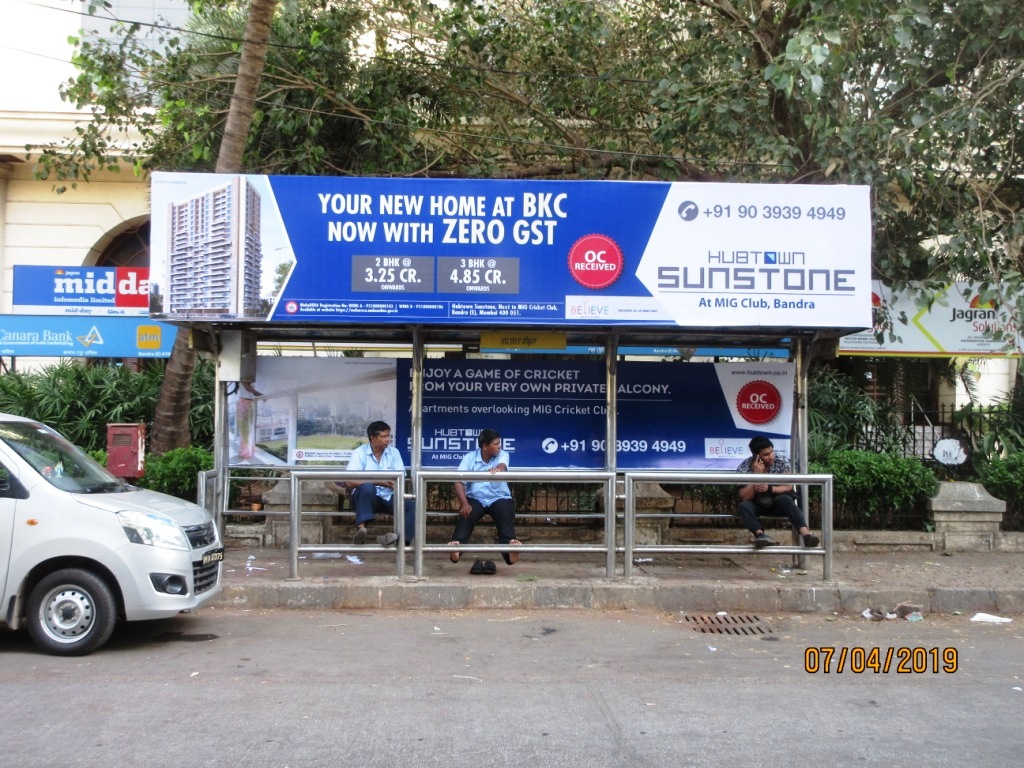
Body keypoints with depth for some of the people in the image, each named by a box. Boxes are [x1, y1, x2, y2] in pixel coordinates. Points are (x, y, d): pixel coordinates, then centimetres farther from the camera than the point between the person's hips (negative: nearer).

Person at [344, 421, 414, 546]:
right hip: (366, 497, -3)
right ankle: (361, 529, -48)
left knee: (412, 505, -22)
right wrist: (377, 482, -24)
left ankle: (401, 539, -40)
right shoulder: (359, 453, -4)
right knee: (367, 487, -37)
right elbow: (349, 482, -16)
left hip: (388, 498, 3)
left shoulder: (394, 452, 7)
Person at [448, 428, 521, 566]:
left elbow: (502, 467, -25)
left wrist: (497, 469, -52)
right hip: (475, 498, 0)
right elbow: (459, 482, -10)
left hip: (499, 498, 0)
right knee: (465, 514, -31)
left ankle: (510, 546, -54)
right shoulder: (469, 457, -2)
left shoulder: (503, 455, 0)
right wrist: (464, 503, -27)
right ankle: (457, 546, -49)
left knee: (506, 514, -32)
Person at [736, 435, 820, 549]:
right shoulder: (744, 467, -15)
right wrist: (756, 475, -29)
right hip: (757, 505, 0)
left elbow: (789, 487, -12)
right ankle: (760, 534, -54)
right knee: (744, 506, -33)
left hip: (776, 504, 0)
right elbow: (744, 497, -19)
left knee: (785, 499, -33)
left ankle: (805, 533, -51)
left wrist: (769, 488, -29)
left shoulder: (781, 462, -11)